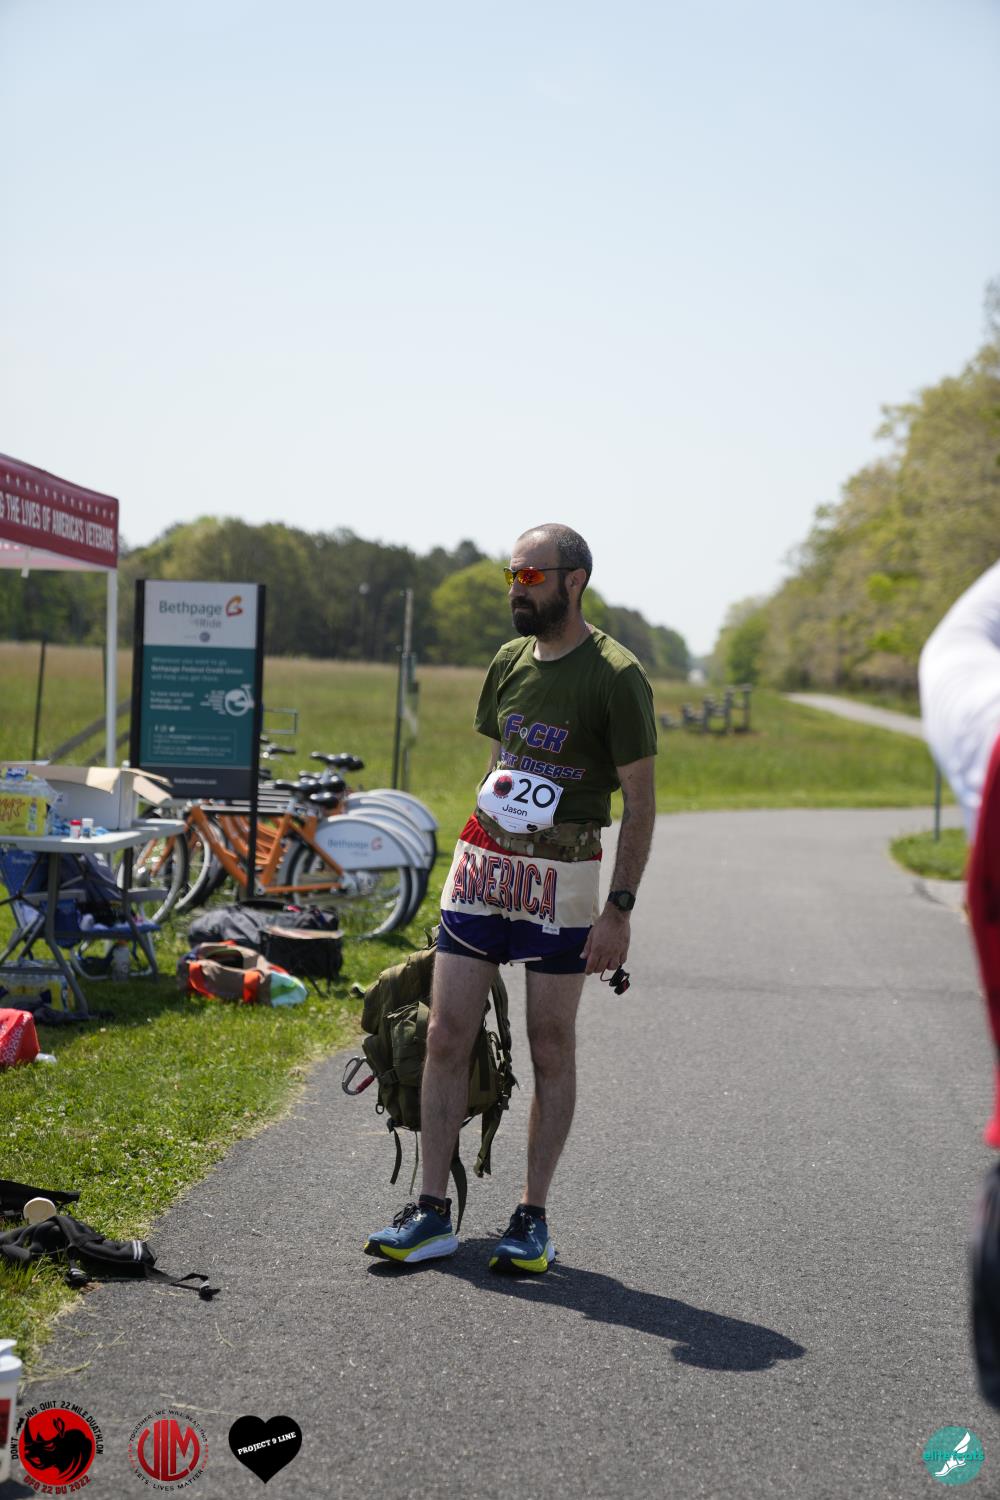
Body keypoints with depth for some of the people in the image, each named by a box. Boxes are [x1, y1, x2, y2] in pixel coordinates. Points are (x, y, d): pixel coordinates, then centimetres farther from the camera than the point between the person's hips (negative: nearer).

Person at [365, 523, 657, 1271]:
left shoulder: (615, 676, -10)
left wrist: (620, 908, -14)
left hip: (561, 878, -5)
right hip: (481, 866, 6)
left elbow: (640, 802, -9)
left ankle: (533, 1218, 12)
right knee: (446, 1037, 1)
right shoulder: (509, 661, 9)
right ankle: (432, 1213, 7)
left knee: (551, 1049, 3)